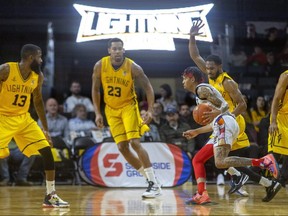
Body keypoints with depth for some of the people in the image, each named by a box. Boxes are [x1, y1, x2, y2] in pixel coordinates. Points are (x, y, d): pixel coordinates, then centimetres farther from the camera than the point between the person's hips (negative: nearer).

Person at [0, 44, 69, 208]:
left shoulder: (38, 76, -2)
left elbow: (38, 101, 12)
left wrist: (45, 129, 13)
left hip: (24, 118, 5)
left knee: (47, 150, -4)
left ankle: (51, 195, 2)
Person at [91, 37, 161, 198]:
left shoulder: (133, 67, -18)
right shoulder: (100, 66, -11)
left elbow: (148, 87, -11)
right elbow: (95, 89, 1)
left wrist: (150, 110, -21)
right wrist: (98, 113, -4)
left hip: (128, 106, -4)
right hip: (111, 109, 4)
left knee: (135, 142, -18)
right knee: (122, 147, -1)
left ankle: (155, 183, -15)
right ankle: (150, 179, 11)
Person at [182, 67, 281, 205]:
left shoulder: (201, 89, 3)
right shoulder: (202, 91, 32)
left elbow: (224, 105, -10)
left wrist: (217, 112, -32)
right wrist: (196, 132, 42)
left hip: (225, 123, -10)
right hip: (221, 126, 10)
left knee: (220, 162, -28)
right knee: (197, 160, 11)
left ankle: (263, 162, -33)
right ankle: (202, 195, -3)